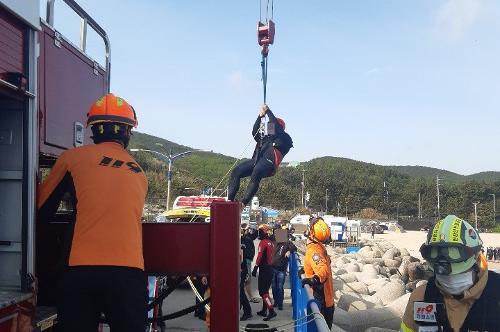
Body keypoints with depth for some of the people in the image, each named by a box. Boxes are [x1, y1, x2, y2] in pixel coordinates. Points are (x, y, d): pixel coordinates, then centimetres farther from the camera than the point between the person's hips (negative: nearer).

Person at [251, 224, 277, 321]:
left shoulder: (263, 242, -14)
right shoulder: (271, 243, 12)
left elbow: (259, 256, -19)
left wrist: (255, 268, -18)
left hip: (264, 269, -9)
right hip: (270, 268, 9)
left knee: (263, 291, -8)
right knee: (265, 290, 18)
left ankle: (271, 311, -17)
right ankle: (264, 310, 25)